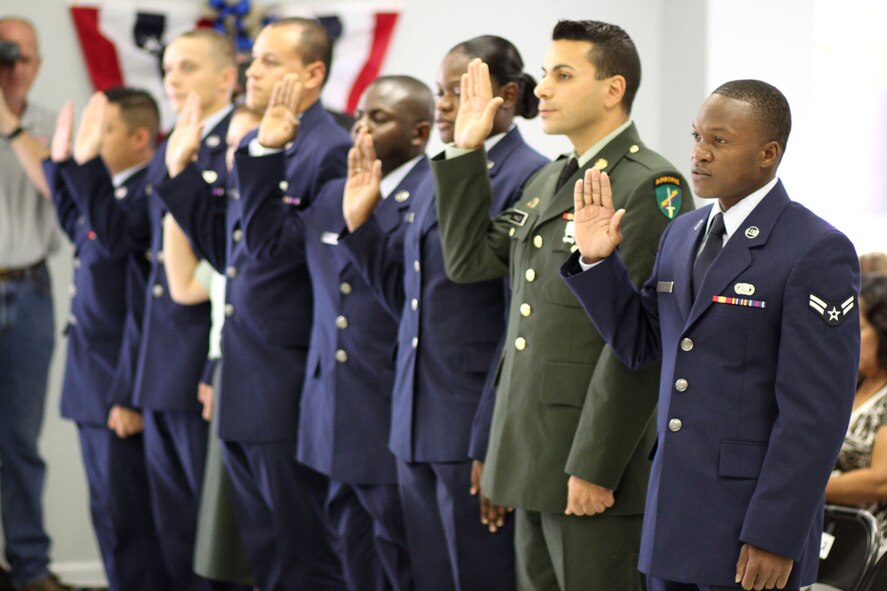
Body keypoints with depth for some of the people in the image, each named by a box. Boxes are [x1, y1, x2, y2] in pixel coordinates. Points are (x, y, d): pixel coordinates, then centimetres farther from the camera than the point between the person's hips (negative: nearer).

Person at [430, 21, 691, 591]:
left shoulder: (652, 187, -13)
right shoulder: (548, 181, 16)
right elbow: (469, 260, 18)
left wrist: (594, 468, -21)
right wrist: (465, 152, 11)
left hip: (592, 459, -9)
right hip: (533, 457, 9)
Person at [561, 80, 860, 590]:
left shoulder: (818, 253, -12)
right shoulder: (683, 234, 12)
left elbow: (815, 413, -15)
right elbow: (641, 346, 18)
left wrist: (775, 536, -18)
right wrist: (597, 261, 4)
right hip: (674, 514, 7)